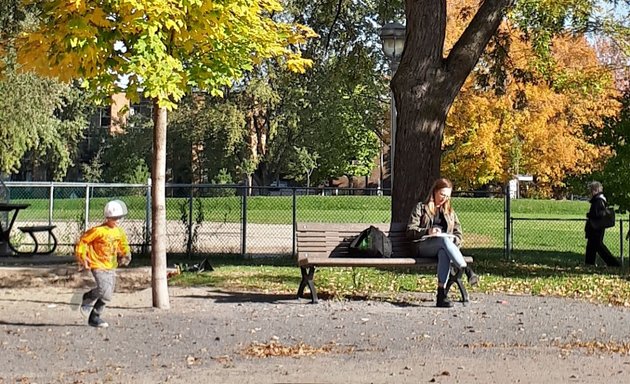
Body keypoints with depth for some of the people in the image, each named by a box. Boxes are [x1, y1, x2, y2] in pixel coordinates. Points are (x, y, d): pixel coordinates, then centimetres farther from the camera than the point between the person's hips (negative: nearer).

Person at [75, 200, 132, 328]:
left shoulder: (120, 232, 5)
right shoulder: (99, 231, -15)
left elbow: (123, 245, 23)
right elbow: (83, 240, -8)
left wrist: (126, 254, 6)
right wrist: (82, 257, -11)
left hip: (111, 267, 7)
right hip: (98, 265, -7)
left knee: (107, 295, 8)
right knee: (104, 291, -23)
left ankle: (94, 317, 24)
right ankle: (88, 298, 9)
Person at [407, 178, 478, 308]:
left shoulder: (450, 212, 27)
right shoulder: (421, 208, 16)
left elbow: (458, 235, 20)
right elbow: (410, 231, 5)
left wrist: (452, 240, -5)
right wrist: (427, 231, -14)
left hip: (443, 247, 2)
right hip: (424, 247, -2)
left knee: (444, 252, -40)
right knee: (444, 240, -39)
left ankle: (441, 293, -51)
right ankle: (467, 271, -52)